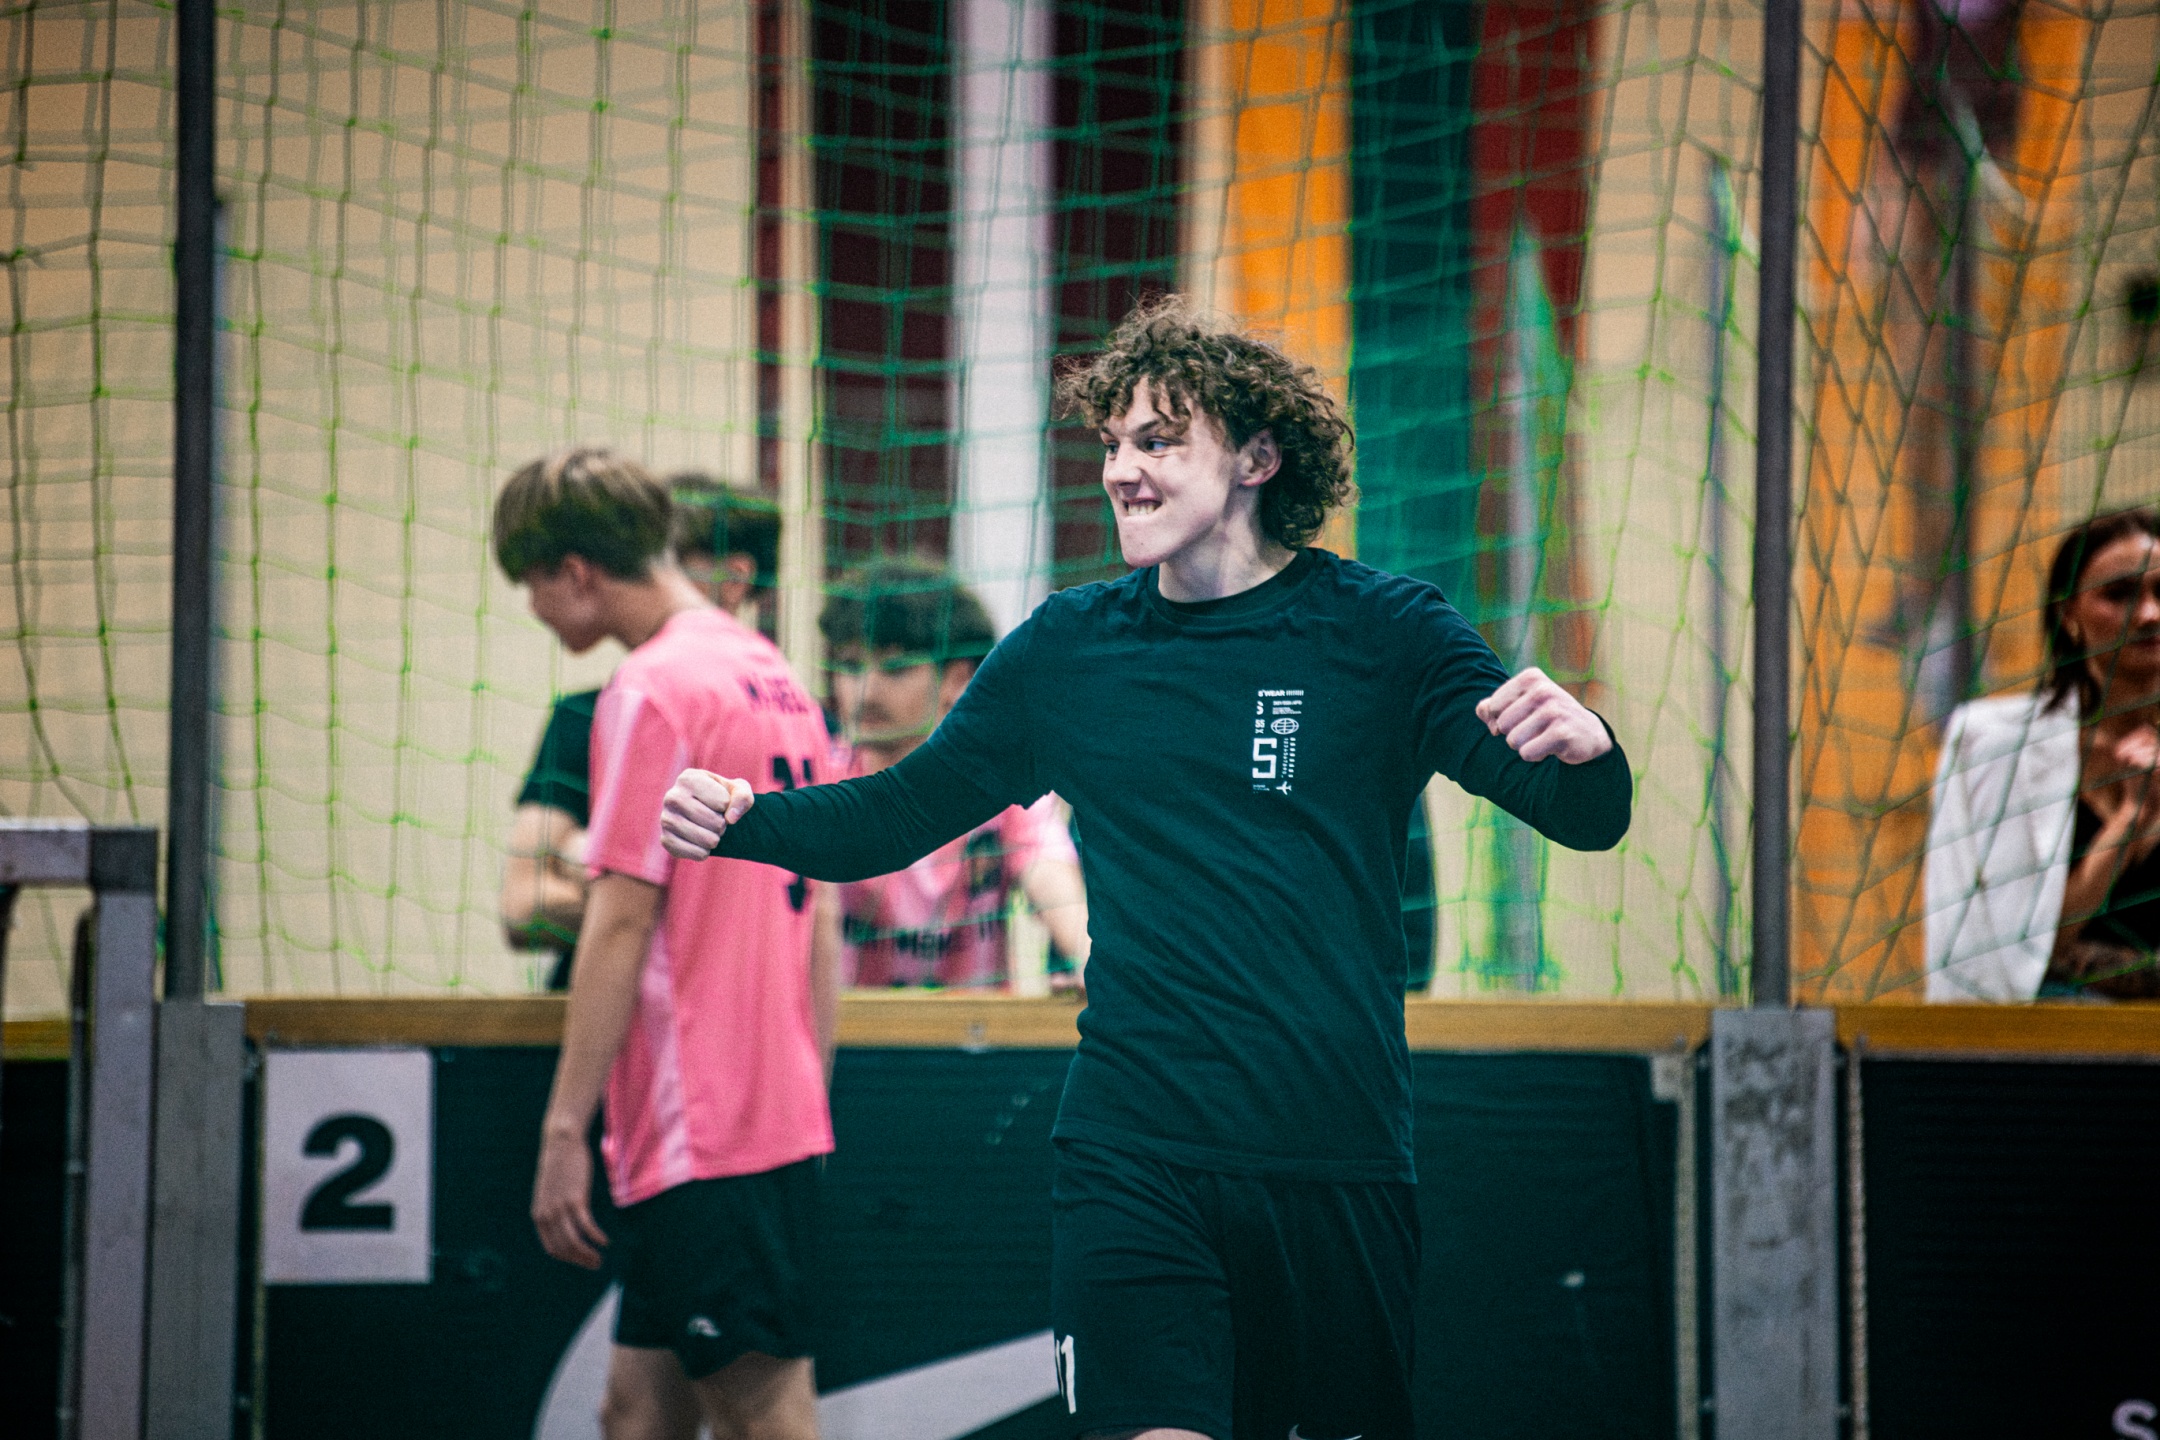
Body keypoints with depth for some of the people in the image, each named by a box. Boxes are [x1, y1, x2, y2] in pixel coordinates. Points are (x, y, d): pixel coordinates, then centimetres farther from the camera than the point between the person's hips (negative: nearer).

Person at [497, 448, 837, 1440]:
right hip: (780, 1113, 9)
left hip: (701, 1130, -9)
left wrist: (562, 1132, -14)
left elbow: (622, 924, -15)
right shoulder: (776, 681, 15)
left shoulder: (650, 691, -11)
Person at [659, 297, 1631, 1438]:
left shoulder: (1384, 636, 1)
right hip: (1131, 1162, 1)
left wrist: (1583, 749, -29)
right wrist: (741, 820, -1)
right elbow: (894, 815, 18)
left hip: (1338, 1165, -1)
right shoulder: (1065, 650, 9)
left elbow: (1589, 818, -5)